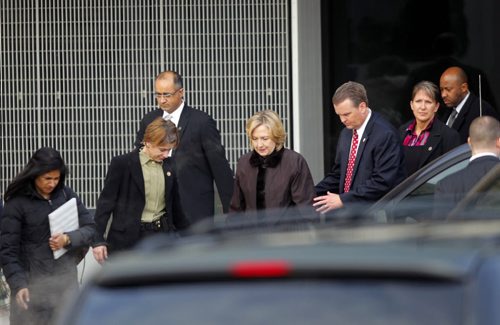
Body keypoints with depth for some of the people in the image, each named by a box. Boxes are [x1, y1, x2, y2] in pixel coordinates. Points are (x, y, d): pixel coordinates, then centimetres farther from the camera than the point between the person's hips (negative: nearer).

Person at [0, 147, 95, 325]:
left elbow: (90, 228, 5)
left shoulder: (67, 195, 5)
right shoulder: (17, 203, -6)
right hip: (32, 284, -3)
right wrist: (18, 284, -17)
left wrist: (68, 239, -15)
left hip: (66, 282, 3)